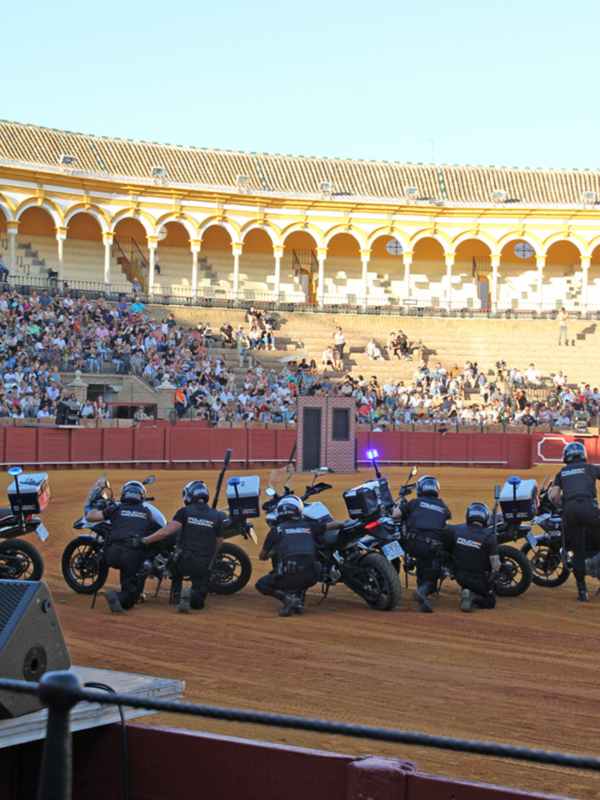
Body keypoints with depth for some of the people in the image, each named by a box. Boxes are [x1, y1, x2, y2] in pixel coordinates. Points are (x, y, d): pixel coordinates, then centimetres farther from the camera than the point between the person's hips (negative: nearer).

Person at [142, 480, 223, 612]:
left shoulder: (185, 512, -3)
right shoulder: (217, 516, 3)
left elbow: (166, 531, -14)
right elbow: (219, 545, 11)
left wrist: (145, 540, -8)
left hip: (183, 562, 0)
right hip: (203, 566, 0)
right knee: (198, 602, 11)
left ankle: (176, 592, 25)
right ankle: (192, 594, -24)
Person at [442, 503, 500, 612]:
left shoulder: (457, 530, -11)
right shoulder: (489, 537, -22)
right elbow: (496, 567, -23)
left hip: (460, 577, 4)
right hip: (480, 580, -3)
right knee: (490, 602, 20)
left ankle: (467, 594, -2)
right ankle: (475, 597, -13)